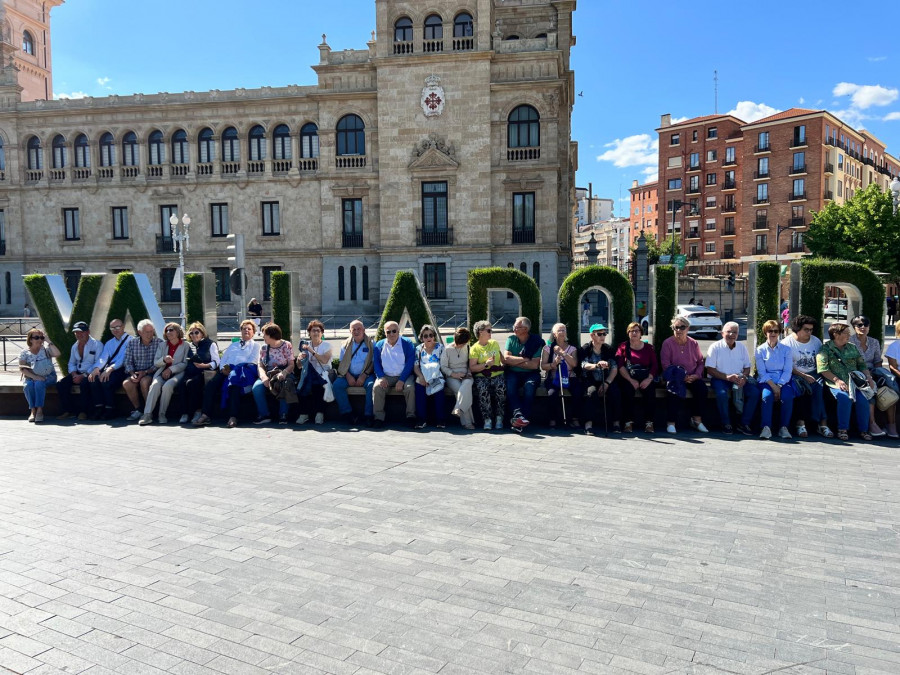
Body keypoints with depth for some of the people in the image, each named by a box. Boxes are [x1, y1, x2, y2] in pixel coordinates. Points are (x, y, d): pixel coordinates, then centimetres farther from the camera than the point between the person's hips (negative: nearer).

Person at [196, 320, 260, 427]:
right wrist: (223, 368, 0)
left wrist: (231, 370, -9)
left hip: (243, 371, -4)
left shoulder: (255, 345, 21)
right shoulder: (233, 345, 36)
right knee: (211, 384, -26)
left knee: (234, 385, -38)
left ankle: (233, 417, -45)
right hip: (226, 370, 5)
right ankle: (206, 415, -33)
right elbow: (223, 359, 26)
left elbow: (252, 361, 3)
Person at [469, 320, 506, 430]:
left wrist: (503, 365, 14)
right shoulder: (475, 348, 4)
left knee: (501, 388, -31)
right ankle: (487, 419, -26)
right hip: (482, 376, -2)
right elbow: (472, 368, -4)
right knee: (483, 389, -35)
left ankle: (499, 418, -19)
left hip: (497, 374, 3)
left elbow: (502, 358, 32)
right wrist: (486, 364, -15)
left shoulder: (494, 343, 18)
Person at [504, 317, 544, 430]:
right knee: (510, 385, -30)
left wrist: (515, 362, -7)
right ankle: (518, 415, -42)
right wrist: (524, 359, -7)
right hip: (513, 373, 2)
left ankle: (522, 417, -34)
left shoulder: (536, 341, -2)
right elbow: (506, 359, -4)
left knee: (530, 385, -33)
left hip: (530, 373, -2)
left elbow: (534, 365, -12)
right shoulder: (511, 339, 8)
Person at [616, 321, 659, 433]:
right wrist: (631, 380, -15)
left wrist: (649, 379, -13)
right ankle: (629, 422, -28)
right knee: (628, 389, -33)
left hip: (646, 378, 1)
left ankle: (649, 423, -25)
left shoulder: (648, 348, 17)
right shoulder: (623, 347, 12)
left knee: (650, 390, -30)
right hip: (628, 378, -1)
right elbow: (620, 366, -1)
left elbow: (655, 365, 7)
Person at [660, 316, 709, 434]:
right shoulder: (667, 343, 0)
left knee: (703, 389, -25)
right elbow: (665, 365, -6)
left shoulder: (694, 343, 11)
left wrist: (696, 375, -9)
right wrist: (682, 377, -15)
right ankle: (671, 423, -26)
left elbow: (700, 362, 12)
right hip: (676, 377, -3)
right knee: (673, 391, -33)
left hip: (692, 377, 3)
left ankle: (697, 419, -11)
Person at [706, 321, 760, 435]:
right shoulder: (715, 347, -3)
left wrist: (744, 377, -10)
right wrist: (727, 377, -20)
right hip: (720, 378, -4)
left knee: (755, 392, -20)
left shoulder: (742, 347, 12)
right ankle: (726, 424, -15)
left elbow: (747, 367, 14)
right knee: (722, 393, -35)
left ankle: (744, 424, -8)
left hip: (739, 379, 4)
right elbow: (710, 369, -8)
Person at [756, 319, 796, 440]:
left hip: (783, 381, 1)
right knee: (767, 395, -33)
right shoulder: (760, 350, 7)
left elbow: (788, 371, 2)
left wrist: (779, 385, -14)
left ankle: (784, 427, -18)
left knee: (788, 397, -30)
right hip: (766, 381, -1)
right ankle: (766, 427, -29)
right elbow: (761, 372, -1)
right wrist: (773, 386, -16)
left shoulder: (786, 349, 10)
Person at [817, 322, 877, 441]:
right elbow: (823, 368, -7)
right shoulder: (825, 348, 3)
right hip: (836, 383, -4)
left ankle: (863, 430, -9)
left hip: (854, 382, 4)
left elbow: (862, 365, 23)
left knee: (863, 399, -23)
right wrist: (837, 380, -16)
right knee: (845, 398, -32)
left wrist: (868, 377, 6)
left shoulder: (852, 347, 20)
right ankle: (842, 429, -18)